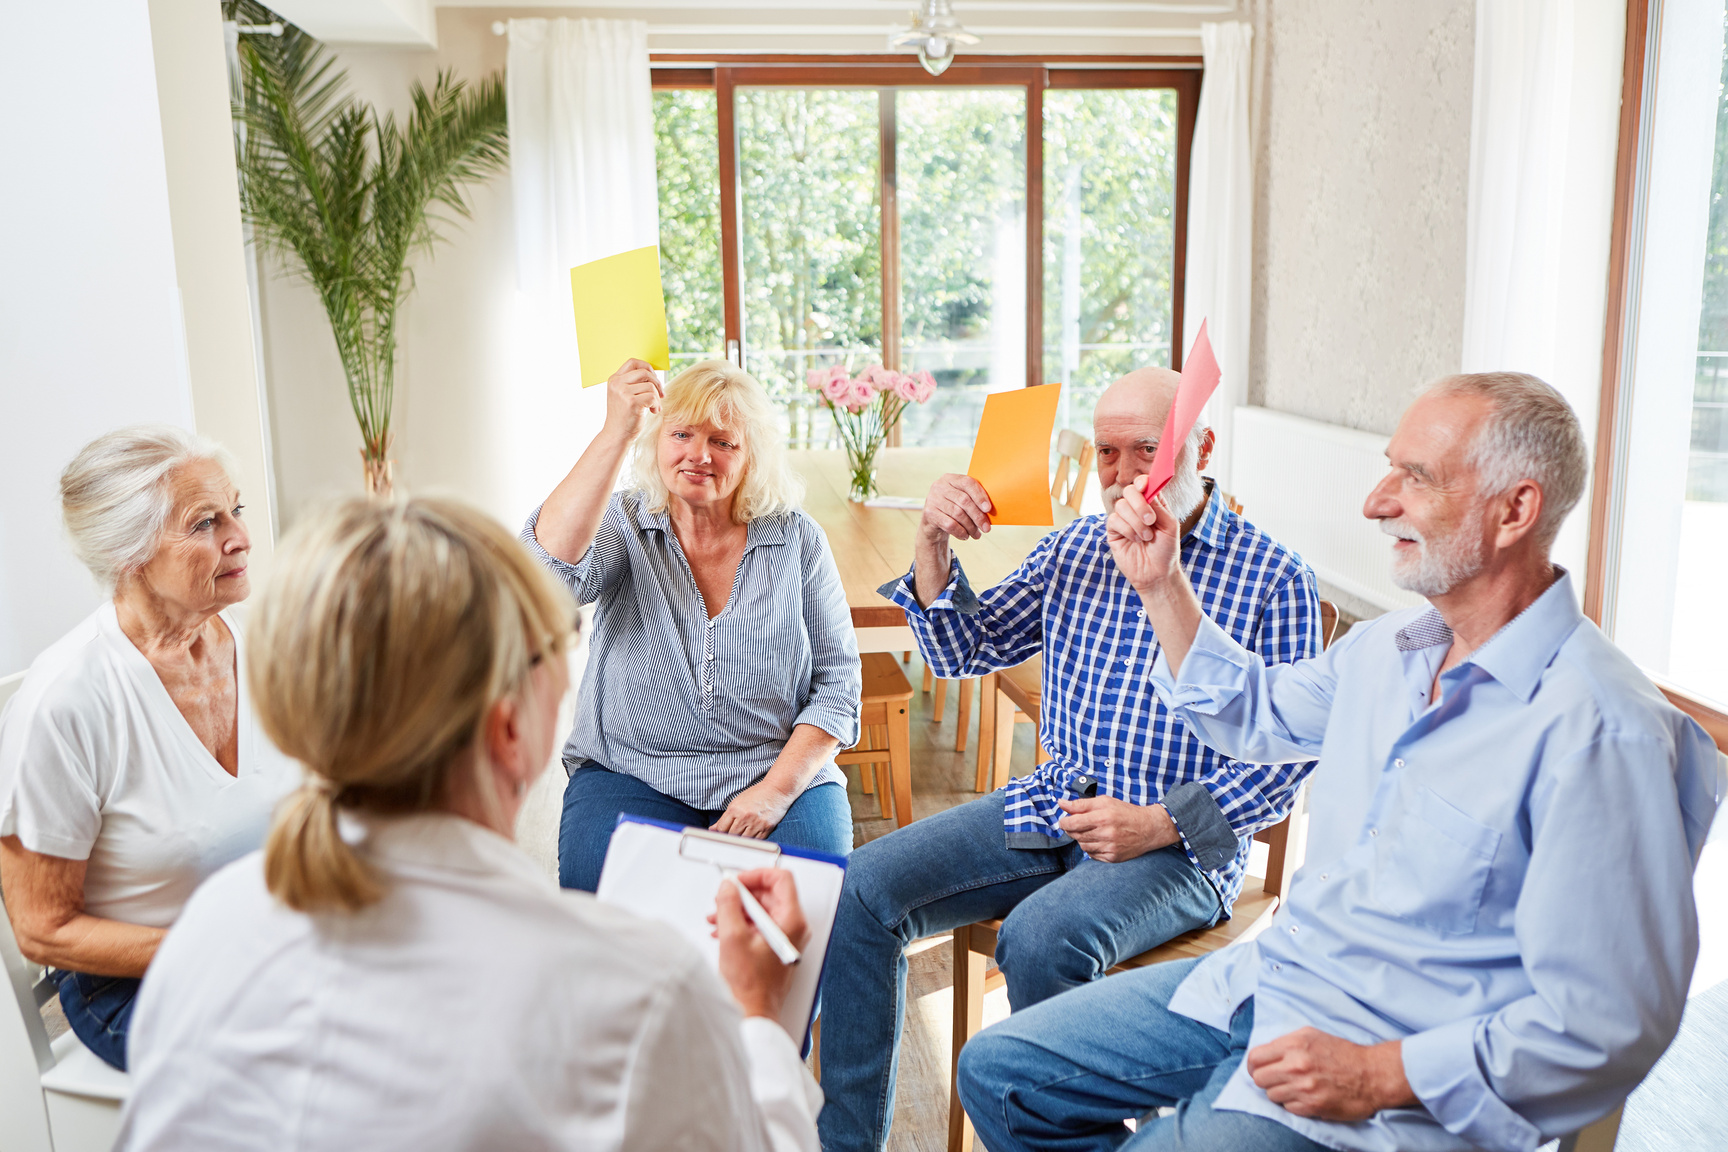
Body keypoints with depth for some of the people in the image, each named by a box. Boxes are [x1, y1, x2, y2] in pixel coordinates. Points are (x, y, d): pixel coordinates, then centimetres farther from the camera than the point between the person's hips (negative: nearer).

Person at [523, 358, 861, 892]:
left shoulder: (796, 538, 2)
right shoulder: (623, 523, 0)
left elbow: (838, 678, 2)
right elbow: (548, 565, -24)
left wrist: (776, 790, -10)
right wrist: (617, 433, -31)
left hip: (783, 773, 1)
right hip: (632, 776, 0)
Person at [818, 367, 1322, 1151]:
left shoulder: (1275, 579, -5)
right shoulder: (1074, 548, 11)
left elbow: (1286, 756, -7)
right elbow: (964, 652, 12)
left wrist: (1160, 824, -17)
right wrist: (932, 544, -4)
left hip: (1180, 845, -5)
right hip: (1051, 809, 6)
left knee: (1039, 937, -34)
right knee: (864, 888, -12)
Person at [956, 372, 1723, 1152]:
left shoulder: (1603, 734, -22)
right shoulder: (1388, 647, 4)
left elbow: (1610, 1024, -21)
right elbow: (1252, 715, 24)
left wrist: (1377, 1077, -21)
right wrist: (1160, 586, 13)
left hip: (1409, 1081, -7)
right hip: (1266, 977, 8)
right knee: (997, 1068, 5)